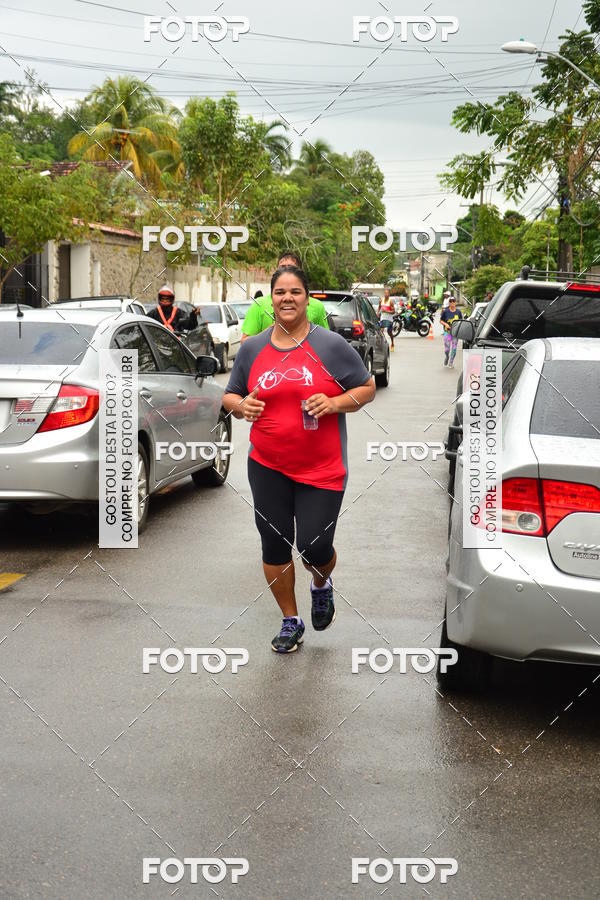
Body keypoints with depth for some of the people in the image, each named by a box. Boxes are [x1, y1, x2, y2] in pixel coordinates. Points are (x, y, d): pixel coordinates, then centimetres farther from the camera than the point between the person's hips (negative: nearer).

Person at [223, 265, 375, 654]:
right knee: (275, 546, 7)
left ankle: (322, 586, 35)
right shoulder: (252, 348, 6)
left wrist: (335, 403, -16)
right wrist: (241, 406, -9)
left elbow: (367, 388, 2)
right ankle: (291, 622, 26)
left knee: (316, 548, -2)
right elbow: (230, 396, 15)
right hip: (268, 468, 3)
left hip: (322, 469, -3)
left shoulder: (331, 345, -4)